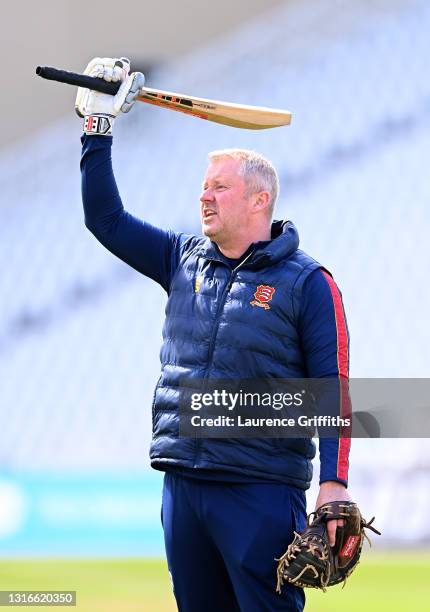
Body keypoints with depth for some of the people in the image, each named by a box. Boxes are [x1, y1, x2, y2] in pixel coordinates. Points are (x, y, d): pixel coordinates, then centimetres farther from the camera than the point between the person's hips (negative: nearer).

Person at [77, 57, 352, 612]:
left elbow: (333, 392, -6)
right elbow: (105, 219, 16)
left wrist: (334, 484, -15)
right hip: (182, 485, 6)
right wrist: (98, 127, 10)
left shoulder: (307, 282, -2)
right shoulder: (184, 260, 14)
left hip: (260, 493, -6)